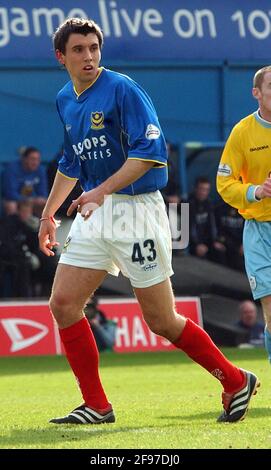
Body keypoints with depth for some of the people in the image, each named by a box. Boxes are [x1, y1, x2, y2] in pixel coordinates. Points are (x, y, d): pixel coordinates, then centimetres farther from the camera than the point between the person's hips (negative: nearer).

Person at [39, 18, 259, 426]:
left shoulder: (121, 89, -12)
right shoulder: (65, 101, 11)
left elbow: (150, 150, -21)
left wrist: (103, 190, -28)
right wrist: (50, 212, 28)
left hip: (136, 209, -7)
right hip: (94, 214, 7)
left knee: (162, 321, -4)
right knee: (63, 303, -3)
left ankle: (236, 383, 13)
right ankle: (96, 407, 6)